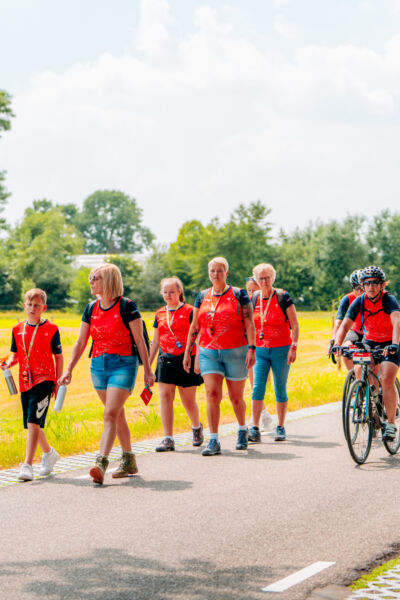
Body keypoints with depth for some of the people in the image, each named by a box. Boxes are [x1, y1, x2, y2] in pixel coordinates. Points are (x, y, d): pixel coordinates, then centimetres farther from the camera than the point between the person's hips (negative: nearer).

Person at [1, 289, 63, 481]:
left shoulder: (51, 329, -4)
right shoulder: (18, 329, 9)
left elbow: (58, 357, 1)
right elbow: (16, 355, 16)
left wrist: (58, 383, -1)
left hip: (44, 380, -6)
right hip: (25, 382, 6)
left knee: (33, 421, -17)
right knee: (32, 424, 14)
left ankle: (27, 465, -19)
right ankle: (49, 454, 39)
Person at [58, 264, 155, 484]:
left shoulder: (126, 306, -9)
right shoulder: (91, 309, 8)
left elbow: (139, 341, -6)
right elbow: (81, 342, 11)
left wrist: (148, 370, -4)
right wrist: (69, 370, 6)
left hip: (123, 364, -6)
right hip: (99, 365, 6)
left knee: (110, 414, -16)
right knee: (117, 415, 13)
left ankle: (101, 462, -23)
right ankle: (129, 461, 24)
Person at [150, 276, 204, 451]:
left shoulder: (189, 311, -4)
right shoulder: (160, 314, 11)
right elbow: (155, 342, 17)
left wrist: (198, 361, -15)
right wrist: (147, 365, 14)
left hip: (186, 359, -4)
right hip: (166, 359, 4)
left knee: (188, 400, 4)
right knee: (165, 397, -6)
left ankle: (197, 427, 34)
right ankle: (168, 439, -5)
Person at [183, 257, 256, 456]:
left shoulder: (239, 294, 0)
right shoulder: (202, 297, 10)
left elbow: (249, 323, -5)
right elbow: (194, 327, 13)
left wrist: (251, 349, -14)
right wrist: (187, 352, 10)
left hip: (235, 352, -2)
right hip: (208, 353, 2)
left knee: (236, 398, 7)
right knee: (212, 395, -10)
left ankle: (242, 430, 34)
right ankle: (214, 441, -9)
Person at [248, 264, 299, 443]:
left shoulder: (283, 297, -4)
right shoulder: (254, 299, 6)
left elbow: (295, 325, -4)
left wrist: (293, 347, -12)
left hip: (281, 350, -3)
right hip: (260, 350, 3)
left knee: (280, 389, 4)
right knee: (257, 388, -8)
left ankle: (280, 428, 13)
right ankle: (255, 429, -8)